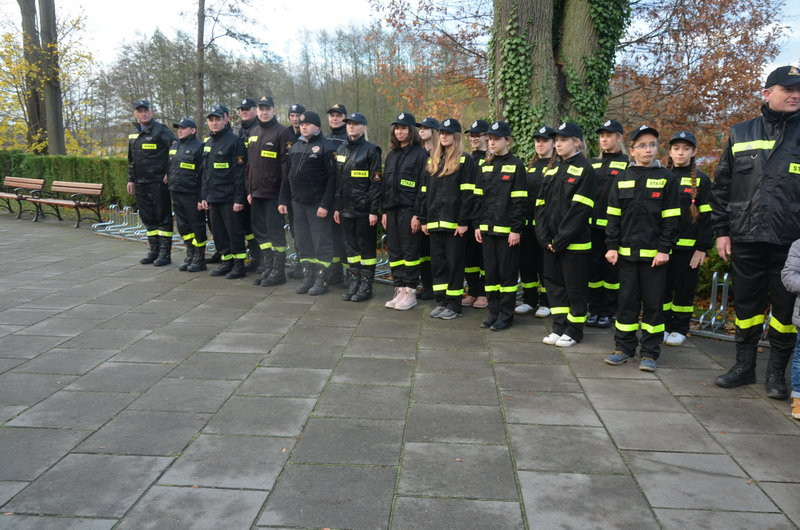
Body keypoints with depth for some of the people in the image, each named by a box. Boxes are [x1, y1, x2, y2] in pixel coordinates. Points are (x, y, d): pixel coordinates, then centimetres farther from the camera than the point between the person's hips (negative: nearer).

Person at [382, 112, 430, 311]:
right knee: (394, 251, 7)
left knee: (410, 251, -1)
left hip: (409, 210, -7)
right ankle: (399, 290, 15)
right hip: (392, 210, 7)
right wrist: (384, 211, 11)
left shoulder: (420, 154, -4)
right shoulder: (391, 155, 17)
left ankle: (410, 292, 7)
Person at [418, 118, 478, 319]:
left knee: (454, 263, 0)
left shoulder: (465, 161, -3)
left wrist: (464, 221, -15)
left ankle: (454, 305, 8)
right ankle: (441, 302, 20)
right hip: (434, 222, 6)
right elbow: (424, 191, 16)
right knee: (437, 263, 10)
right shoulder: (433, 161, 16)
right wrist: (423, 219, 10)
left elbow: (468, 193, -9)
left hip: (454, 223, -6)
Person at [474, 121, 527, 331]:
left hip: (507, 229, -6)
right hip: (487, 227, 6)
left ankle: (506, 315, 10)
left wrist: (516, 229, -13)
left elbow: (520, 201, -9)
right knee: (490, 271, 9)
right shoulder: (486, 166, 13)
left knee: (507, 273, 1)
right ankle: (493, 312, 20)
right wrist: (477, 225, 8)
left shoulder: (516, 165, -5)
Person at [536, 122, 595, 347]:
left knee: (575, 287, 3)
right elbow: (541, 204, 8)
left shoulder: (584, 169, -6)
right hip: (551, 242, 7)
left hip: (574, 242, -7)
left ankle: (574, 330, 15)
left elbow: (580, 209, -14)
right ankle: (559, 327, 24)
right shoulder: (553, 169, 13)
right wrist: (545, 237, -3)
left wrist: (562, 239, -17)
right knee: (553, 283, 12)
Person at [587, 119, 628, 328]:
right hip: (593, 225, 5)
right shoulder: (593, 164, 15)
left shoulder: (627, 164, -1)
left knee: (612, 269, 4)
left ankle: (609, 312, 14)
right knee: (593, 267, 7)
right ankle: (595, 309, 18)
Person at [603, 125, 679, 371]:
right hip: (627, 251, 2)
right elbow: (613, 216, 7)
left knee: (653, 302, 3)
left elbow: (671, 219, -2)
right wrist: (612, 246, 0)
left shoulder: (666, 178, 2)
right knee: (627, 300, 8)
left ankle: (650, 353, 13)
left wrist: (665, 249, -9)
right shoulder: (621, 179, 8)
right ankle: (624, 348, 18)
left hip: (654, 253, -2)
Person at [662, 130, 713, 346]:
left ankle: (680, 329, 17)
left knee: (684, 288, 5)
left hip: (688, 245, -2)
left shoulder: (701, 180, 1)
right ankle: (663, 325, 18)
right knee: (662, 286, 6)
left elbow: (706, 216, -3)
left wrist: (702, 247, -9)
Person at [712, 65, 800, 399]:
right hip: (745, 240, 1)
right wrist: (721, 230, 3)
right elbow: (721, 186, 9)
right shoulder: (740, 134, 9)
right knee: (746, 305, 10)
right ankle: (744, 365, 23)